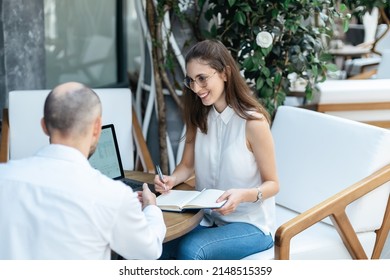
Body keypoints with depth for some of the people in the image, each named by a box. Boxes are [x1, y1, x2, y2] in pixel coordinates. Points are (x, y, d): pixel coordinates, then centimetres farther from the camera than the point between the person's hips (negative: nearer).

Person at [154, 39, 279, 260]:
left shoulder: (253, 122, -17)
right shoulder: (199, 117, 3)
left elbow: (272, 184, -10)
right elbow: (187, 165, 12)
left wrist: (244, 195, -31)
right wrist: (172, 179, -12)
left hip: (250, 224, -5)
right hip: (208, 218, 5)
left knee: (190, 250, -30)